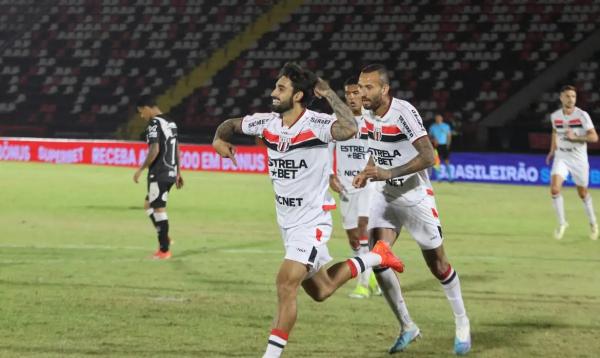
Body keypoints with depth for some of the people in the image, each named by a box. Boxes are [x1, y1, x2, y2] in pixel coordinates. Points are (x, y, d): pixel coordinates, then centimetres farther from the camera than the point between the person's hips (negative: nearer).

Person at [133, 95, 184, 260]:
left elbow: (154, 150, -21)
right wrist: (178, 173, 23)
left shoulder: (154, 124, -13)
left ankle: (164, 250, 0)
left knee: (159, 209, -3)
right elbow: (177, 149, 19)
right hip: (170, 173, 9)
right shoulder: (170, 123, 14)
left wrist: (141, 169, -15)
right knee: (149, 205, 19)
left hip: (159, 174, -9)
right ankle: (164, 239, 13)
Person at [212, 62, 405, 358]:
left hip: (311, 222, -8)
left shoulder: (316, 124, -21)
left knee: (286, 284, -19)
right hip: (287, 221, 8)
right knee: (319, 291, 19)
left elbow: (349, 130, -43)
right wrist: (219, 139, -5)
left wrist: (329, 95, -32)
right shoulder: (267, 123, -1)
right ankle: (375, 257, 39)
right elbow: (231, 124, 17)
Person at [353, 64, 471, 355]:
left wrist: (389, 173, -40)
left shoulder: (404, 112, -24)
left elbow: (428, 157, -31)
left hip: (415, 195, -5)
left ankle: (462, 325, 27)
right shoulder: (366, 114, -2)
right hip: (384, 195, 5)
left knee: (437, 264, 6)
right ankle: (407, 327, 2)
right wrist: (368, 172, 1)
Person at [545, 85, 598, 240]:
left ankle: (593, 223, 32)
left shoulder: (582, 115, -13)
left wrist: (575, 137, -28)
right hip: (561, 157, 2)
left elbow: (594, 137, -17)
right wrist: (552, 150, 16)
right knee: (554, 188, -18)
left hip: (579, 159, -2)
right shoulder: (555, 116, -1)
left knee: (583, 193, 9)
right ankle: (562, 223, -2)